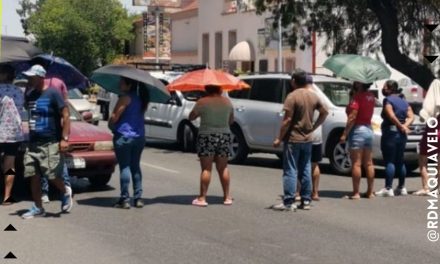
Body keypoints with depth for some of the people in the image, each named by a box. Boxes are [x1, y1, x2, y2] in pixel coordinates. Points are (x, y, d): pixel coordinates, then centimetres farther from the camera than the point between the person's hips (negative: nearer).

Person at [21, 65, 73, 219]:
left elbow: (65, 116, -10)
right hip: (33, 143, 6)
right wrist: (28, 139, 14)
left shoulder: (53, 94, -8)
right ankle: (38, 208, 13)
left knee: (52, 175, -8)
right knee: (34, 176, 3)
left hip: (51, 144, -6)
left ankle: (66, 193, 21)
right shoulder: (30, 96, 11)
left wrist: (65, 138, -17)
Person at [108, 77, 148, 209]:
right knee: (135, 166, 14)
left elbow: (114, 117, -14)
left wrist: (110, 125, 5)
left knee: (124, 167, -3)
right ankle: (138, 198, 12)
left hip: (123, 135, -7)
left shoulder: (126, 98, -13)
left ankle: (125, 199, -2)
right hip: (139, 136, 8)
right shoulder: (141, 98, 11)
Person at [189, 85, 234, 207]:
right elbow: (231, 120, 13)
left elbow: (191, 117, 2)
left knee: (206, 168, 0)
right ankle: (227, 197, 15)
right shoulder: (227, 102, 4)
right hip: (225, 136, 4)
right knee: (223, 168, 12)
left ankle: (202, 198, 0)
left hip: (206, 137, -4)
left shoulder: (202, 102, -8)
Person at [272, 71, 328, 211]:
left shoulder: (292, 96, -14)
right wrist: (313, 127, 14)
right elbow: (324, 112, 14)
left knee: (290, 171, -3)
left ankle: (288, 202, -3)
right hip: (307, 139, 6)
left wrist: (279, 138, -12)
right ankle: (306, 201, 15)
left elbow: (287, 120, -18)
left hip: (293, 139, -6)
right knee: (305, 170, 12)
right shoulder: (313, 96, 6)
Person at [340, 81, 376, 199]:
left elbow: (352, 117, -19)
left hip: (358, 130, -8)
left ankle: (356, 193, -3)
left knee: (356, 164, -4)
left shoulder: (357, 96, -15)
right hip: (369, 129, 8)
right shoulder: (371, 96, 8)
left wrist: (344, 134, -15)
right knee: (368, 163, 11)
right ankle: (370, 192, 16)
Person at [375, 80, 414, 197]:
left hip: (390, 133, -8)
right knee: (400, 161, 14)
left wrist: (401, 126, -12)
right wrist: (405, 125, -8)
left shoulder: (388, 100, -8)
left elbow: (391, 116, -21)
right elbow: (411, 116, 5)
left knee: (389, 162, -7)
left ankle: (388, 189, -9)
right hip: (402, 135, 8)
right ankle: (401, 187, 19)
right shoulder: (404, 101, 15)